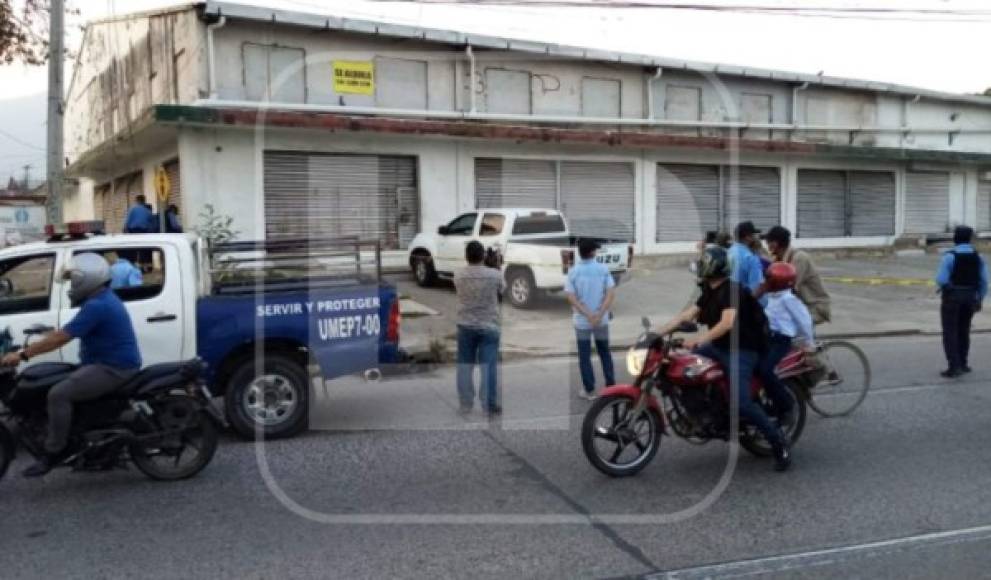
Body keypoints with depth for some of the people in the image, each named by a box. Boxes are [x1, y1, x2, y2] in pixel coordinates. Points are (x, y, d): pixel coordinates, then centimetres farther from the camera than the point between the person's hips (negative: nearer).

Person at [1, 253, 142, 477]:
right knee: (67, 385, 23)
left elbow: (62, 338, -23)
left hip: (113, 368, -11)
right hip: (114, 364, 11)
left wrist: (22, 354, -19)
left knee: (59, 394, -18)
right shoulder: (104, 299, 15)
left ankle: (53, 453, -10)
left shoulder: (97, 306, -19)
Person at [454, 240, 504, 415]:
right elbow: (501, 291, 7)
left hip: (465, 325, 2)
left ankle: (465, 405, 15)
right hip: (489, 325, -2)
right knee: (489, 366, 2)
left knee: (465, 365, 11)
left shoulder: (458, 275, -5)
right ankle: (490, 406, 4)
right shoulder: (495, 275, -10)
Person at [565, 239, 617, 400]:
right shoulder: (603, 269, -5)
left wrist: (588, 315, -15)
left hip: (582, 321, -1)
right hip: (601, 320, 2)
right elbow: (611, 293, -12)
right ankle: (611, 385, 21)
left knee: (585, 356, 7)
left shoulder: (573, 272, -8)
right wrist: (599, 314, -17)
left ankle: (589, 390, 10)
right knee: (605, 353, 17)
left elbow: (571, 297, -14)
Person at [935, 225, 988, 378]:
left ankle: (954, 367, -8)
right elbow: (984, 281, 1)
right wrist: (980, 299, 11)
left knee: (950, 333, -2)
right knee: (963, 331, 19)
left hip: (952, 297, -5)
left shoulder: (950, 256, -14)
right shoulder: (977, 256, 2)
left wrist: (944, 287, 5)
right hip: (970, 298, 5)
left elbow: (941, 279, -18)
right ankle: (962, 364, 25)